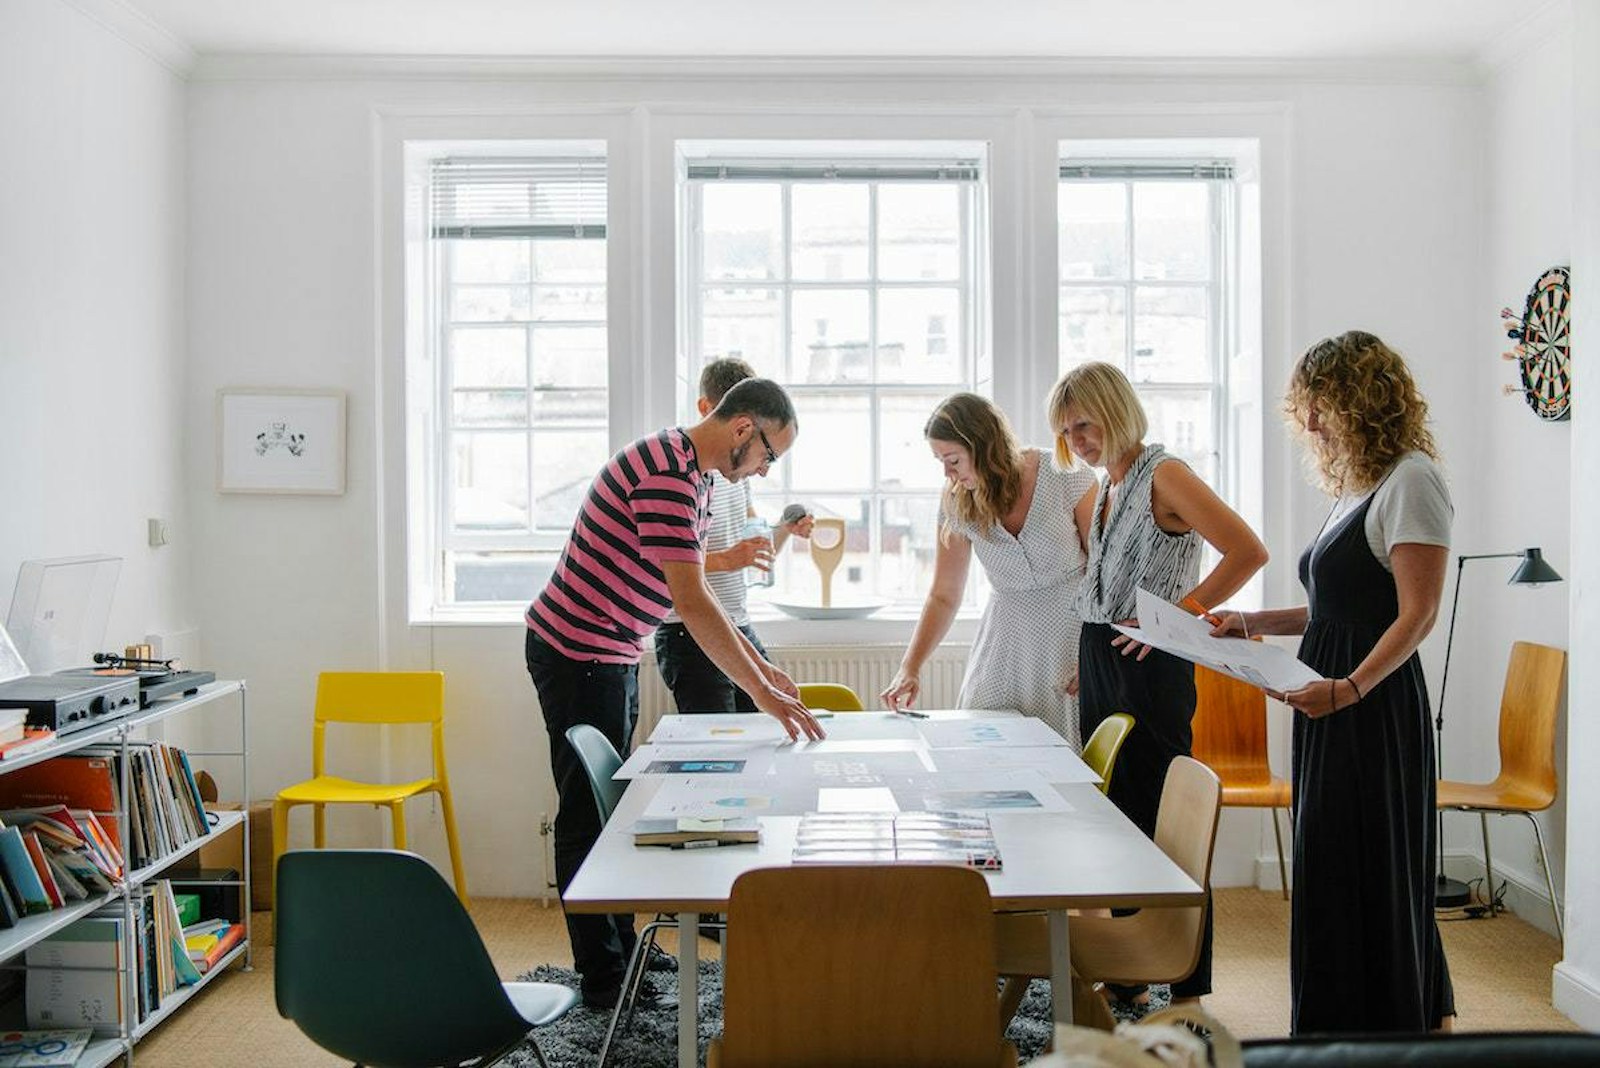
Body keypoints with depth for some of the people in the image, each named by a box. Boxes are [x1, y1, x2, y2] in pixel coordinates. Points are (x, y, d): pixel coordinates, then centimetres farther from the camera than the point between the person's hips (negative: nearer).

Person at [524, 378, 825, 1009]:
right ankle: (602, 979, 10)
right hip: (577, 655, -11)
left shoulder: (691, 473, 10)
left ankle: (620, 950, 29)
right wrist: (761, 695, -27)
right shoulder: (667, 474, -23)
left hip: (612, 655, 11)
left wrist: (760, 666, 11)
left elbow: (694, 596, 15)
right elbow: (690, 603, -29)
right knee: (589, 816, -1)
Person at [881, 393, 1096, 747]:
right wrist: (910, 668, -9)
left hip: (1075, 629, -3)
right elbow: (944, 595, 3)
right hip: (1007, 635, 3)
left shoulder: (1065, 476, -13)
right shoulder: (956, 503, -4)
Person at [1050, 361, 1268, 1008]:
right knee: (1111, 815, 12)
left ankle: (1187, 986, 11)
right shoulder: (1100, 490, 15)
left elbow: (1249, 552, -18)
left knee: (1160, 820, -2)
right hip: (1099, 663, 9)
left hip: (1149, 666, -9)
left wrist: (1177, 614, -19)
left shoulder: (1164, 475, -10)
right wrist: (1082, 663, 13)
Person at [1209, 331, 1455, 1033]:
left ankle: (1387, 1025, 14)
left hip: (1375, 709, -9)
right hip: (1332, 711, 9)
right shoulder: (1357, 487, 17)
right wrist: (1255, 622, 10)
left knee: (1365, 874, 0)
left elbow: (1417, 614, -18)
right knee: (1330, 870, 14)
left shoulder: (1411, 478, -11)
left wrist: (1349, 687, -27)